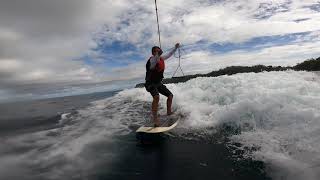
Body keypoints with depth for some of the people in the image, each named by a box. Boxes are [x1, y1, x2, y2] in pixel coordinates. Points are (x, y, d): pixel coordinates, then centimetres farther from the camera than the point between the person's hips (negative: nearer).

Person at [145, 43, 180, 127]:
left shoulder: (161, 58, 3)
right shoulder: (152, 60, -20)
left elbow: (169, 54, 21)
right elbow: (156, 60, -46)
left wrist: (175, 48, 20)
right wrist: (158, 53, -64)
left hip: (158, 83, 8)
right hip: (151, 83, -8)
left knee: (170, 95, 10)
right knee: (156, 97, -33)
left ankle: (169, 112, 30)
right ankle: (155, 118, -29)